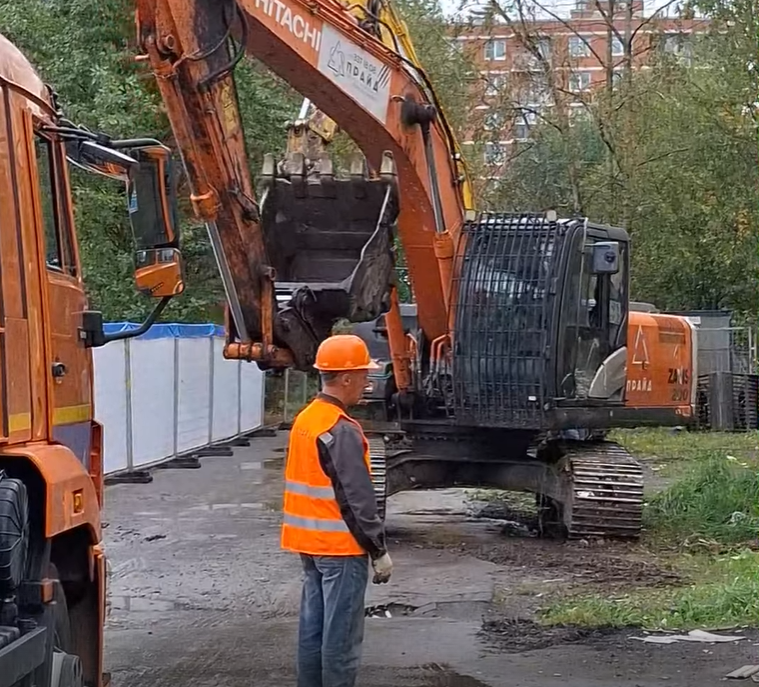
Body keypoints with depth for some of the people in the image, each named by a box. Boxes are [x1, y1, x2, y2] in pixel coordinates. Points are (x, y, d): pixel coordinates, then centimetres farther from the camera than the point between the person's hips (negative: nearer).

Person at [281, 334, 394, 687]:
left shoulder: (304, 420, 10)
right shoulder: (341, 431, -20)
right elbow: (357, 500, -20)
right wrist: (379, 551, -14)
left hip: (310, 544, 9)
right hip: (341, 548, -9)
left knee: (312, 628, 13)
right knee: (341, 636, -3)